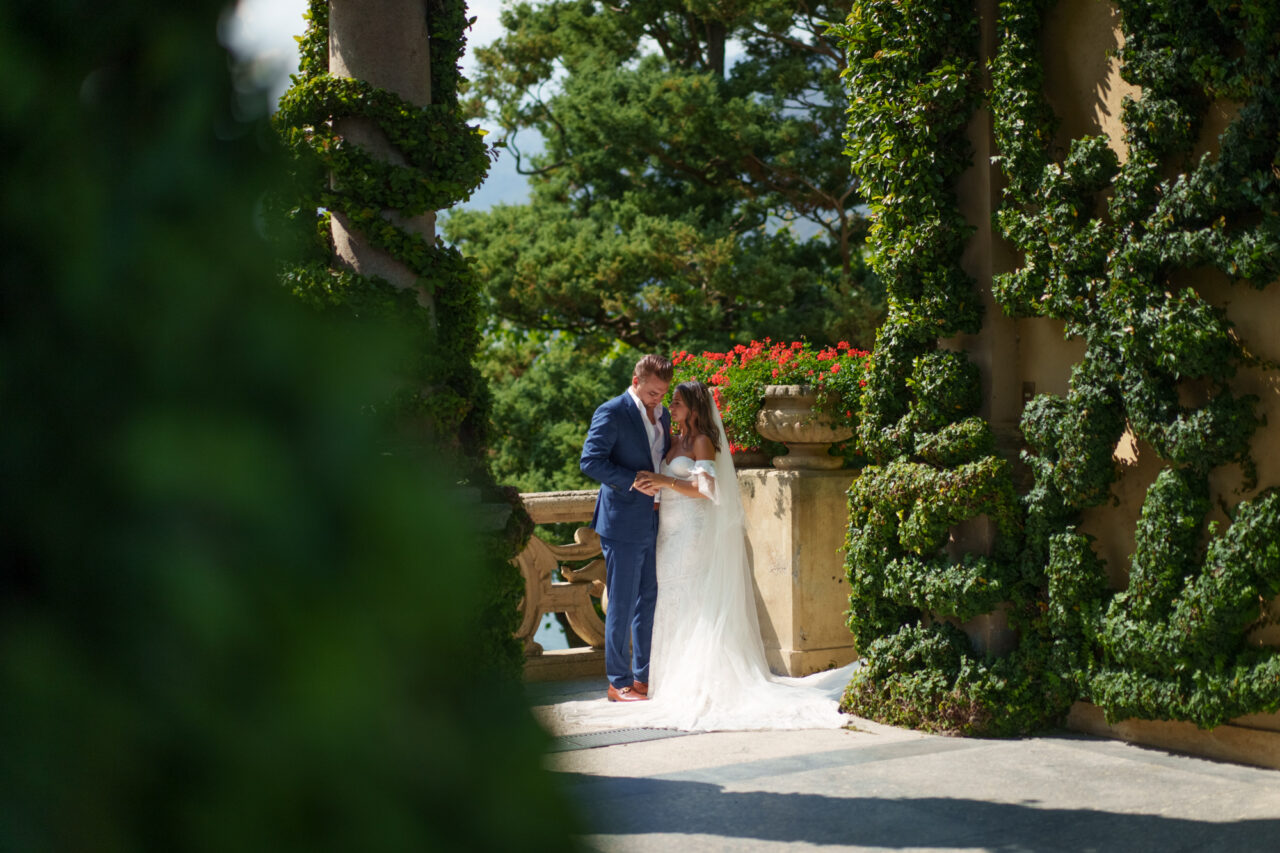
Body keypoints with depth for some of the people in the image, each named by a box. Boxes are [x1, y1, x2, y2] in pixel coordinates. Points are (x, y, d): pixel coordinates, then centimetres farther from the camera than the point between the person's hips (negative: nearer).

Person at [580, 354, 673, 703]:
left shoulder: (662, 415, 14)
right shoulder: (612, 413, -9)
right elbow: (590, 461, -16)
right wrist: (632, 481, -22)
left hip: (654, 524, 7)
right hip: (624, 525, -7)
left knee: (650, 602, 11)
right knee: (622, 605, -2)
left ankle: (644, 677, 19)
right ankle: (618, 683, 6)